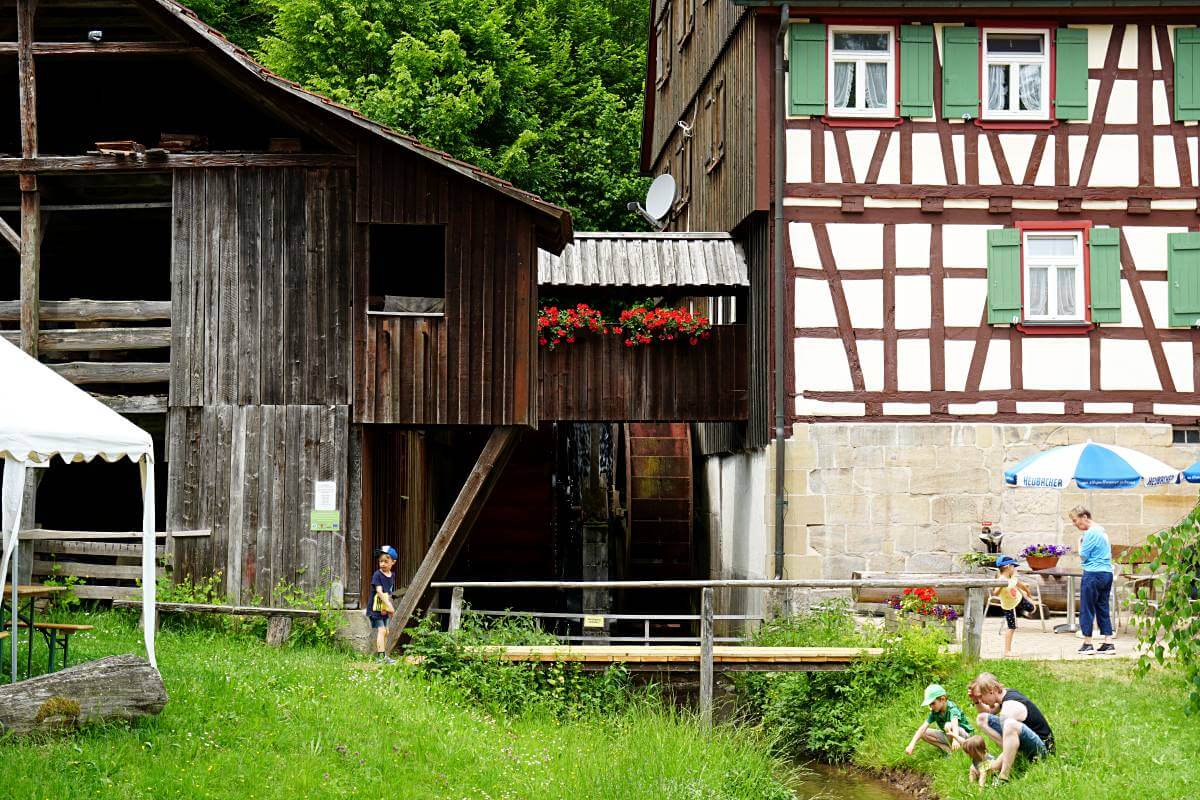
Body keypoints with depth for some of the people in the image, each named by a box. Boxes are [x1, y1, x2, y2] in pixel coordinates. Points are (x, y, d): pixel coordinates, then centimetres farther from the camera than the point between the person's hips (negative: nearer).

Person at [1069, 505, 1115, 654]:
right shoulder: (1101, 530, 15)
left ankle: (1087, 643, 5)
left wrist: (1080, 545, 5)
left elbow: (1083, 556, -12)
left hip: (1093, 574, -9)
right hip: (1107, 573, 9)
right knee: (1103, 609, 11)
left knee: (1086, 609, 1)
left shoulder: (1091, 533, -14)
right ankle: (1108, 643, 7)